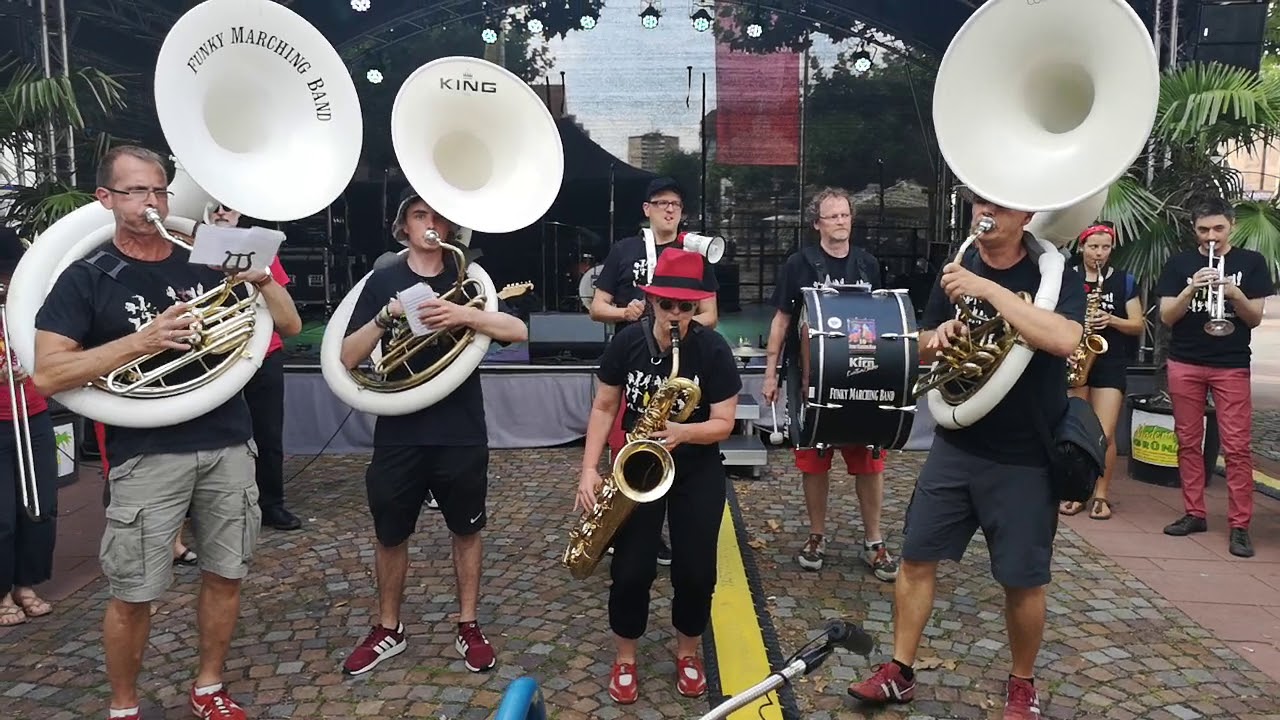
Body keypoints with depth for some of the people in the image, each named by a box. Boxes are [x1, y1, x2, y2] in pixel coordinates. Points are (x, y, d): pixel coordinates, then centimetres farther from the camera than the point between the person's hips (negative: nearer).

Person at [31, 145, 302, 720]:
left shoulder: (205, 263, 8)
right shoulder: (86, 278, -1)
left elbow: (289, 324, 8)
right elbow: (48, 374, -10)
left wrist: (262, 278, -11)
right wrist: (142, 340, -19)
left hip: (228, 446, 4)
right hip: (147, 456, -3)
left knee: (224, 574, 12)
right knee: (133, 594, 4)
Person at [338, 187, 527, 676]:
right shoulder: (383, 281, 2)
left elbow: (518, 331, -12)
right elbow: (348, 358, -4)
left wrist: (464, 315, -28)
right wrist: (386, 316, -20)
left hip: (462, 433, 0)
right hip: (398, 433, 0)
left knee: (466, 530, 11)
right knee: (390, 535, 11)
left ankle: (468, 627, 27)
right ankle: (388, 630, 30)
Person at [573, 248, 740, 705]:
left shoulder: (713, 349, -14)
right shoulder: (627, 342, -8)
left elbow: (723, 423, -12)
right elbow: (604, 406, -2)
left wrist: (682, 432, -32)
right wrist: (590, 468, -11)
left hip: (698, 472, 0)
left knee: (695, 571, -1)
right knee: (632, 569, -4)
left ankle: (688, 653, 27)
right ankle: (625, 659, 20)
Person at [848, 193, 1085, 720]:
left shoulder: (1056, 275, -9)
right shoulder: (957, 269, 4)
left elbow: (1063, 339, -30)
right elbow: (924, 350, 13)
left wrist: (988, 289, -30)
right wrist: (939, 336, -11)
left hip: (1025, 457, -4)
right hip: (956, 445, 4)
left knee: (1023, 579, 6)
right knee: (917, 558, 6)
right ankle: (899, 673, 21)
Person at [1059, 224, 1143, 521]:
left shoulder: (1125, 281, 8)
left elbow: (1138, 325, 7)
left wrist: (1111, 320, -12)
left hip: (1111, 363, 0)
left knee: (1104, 434, -6)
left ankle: (1101, 495, 8)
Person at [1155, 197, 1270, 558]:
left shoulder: (1251, 262, 4)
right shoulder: (1179, 263, 4)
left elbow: (1255, 318, 0)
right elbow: (1166, 317, -1)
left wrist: (1234, 293, -19)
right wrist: (1192, 289, -17)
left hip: (1232, 365, -1)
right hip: (1184, 363, 1)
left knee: (1237, 447, -4)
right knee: (1188, 443, 6)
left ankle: (1239, 525, 1)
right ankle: (1194, 514, 16)